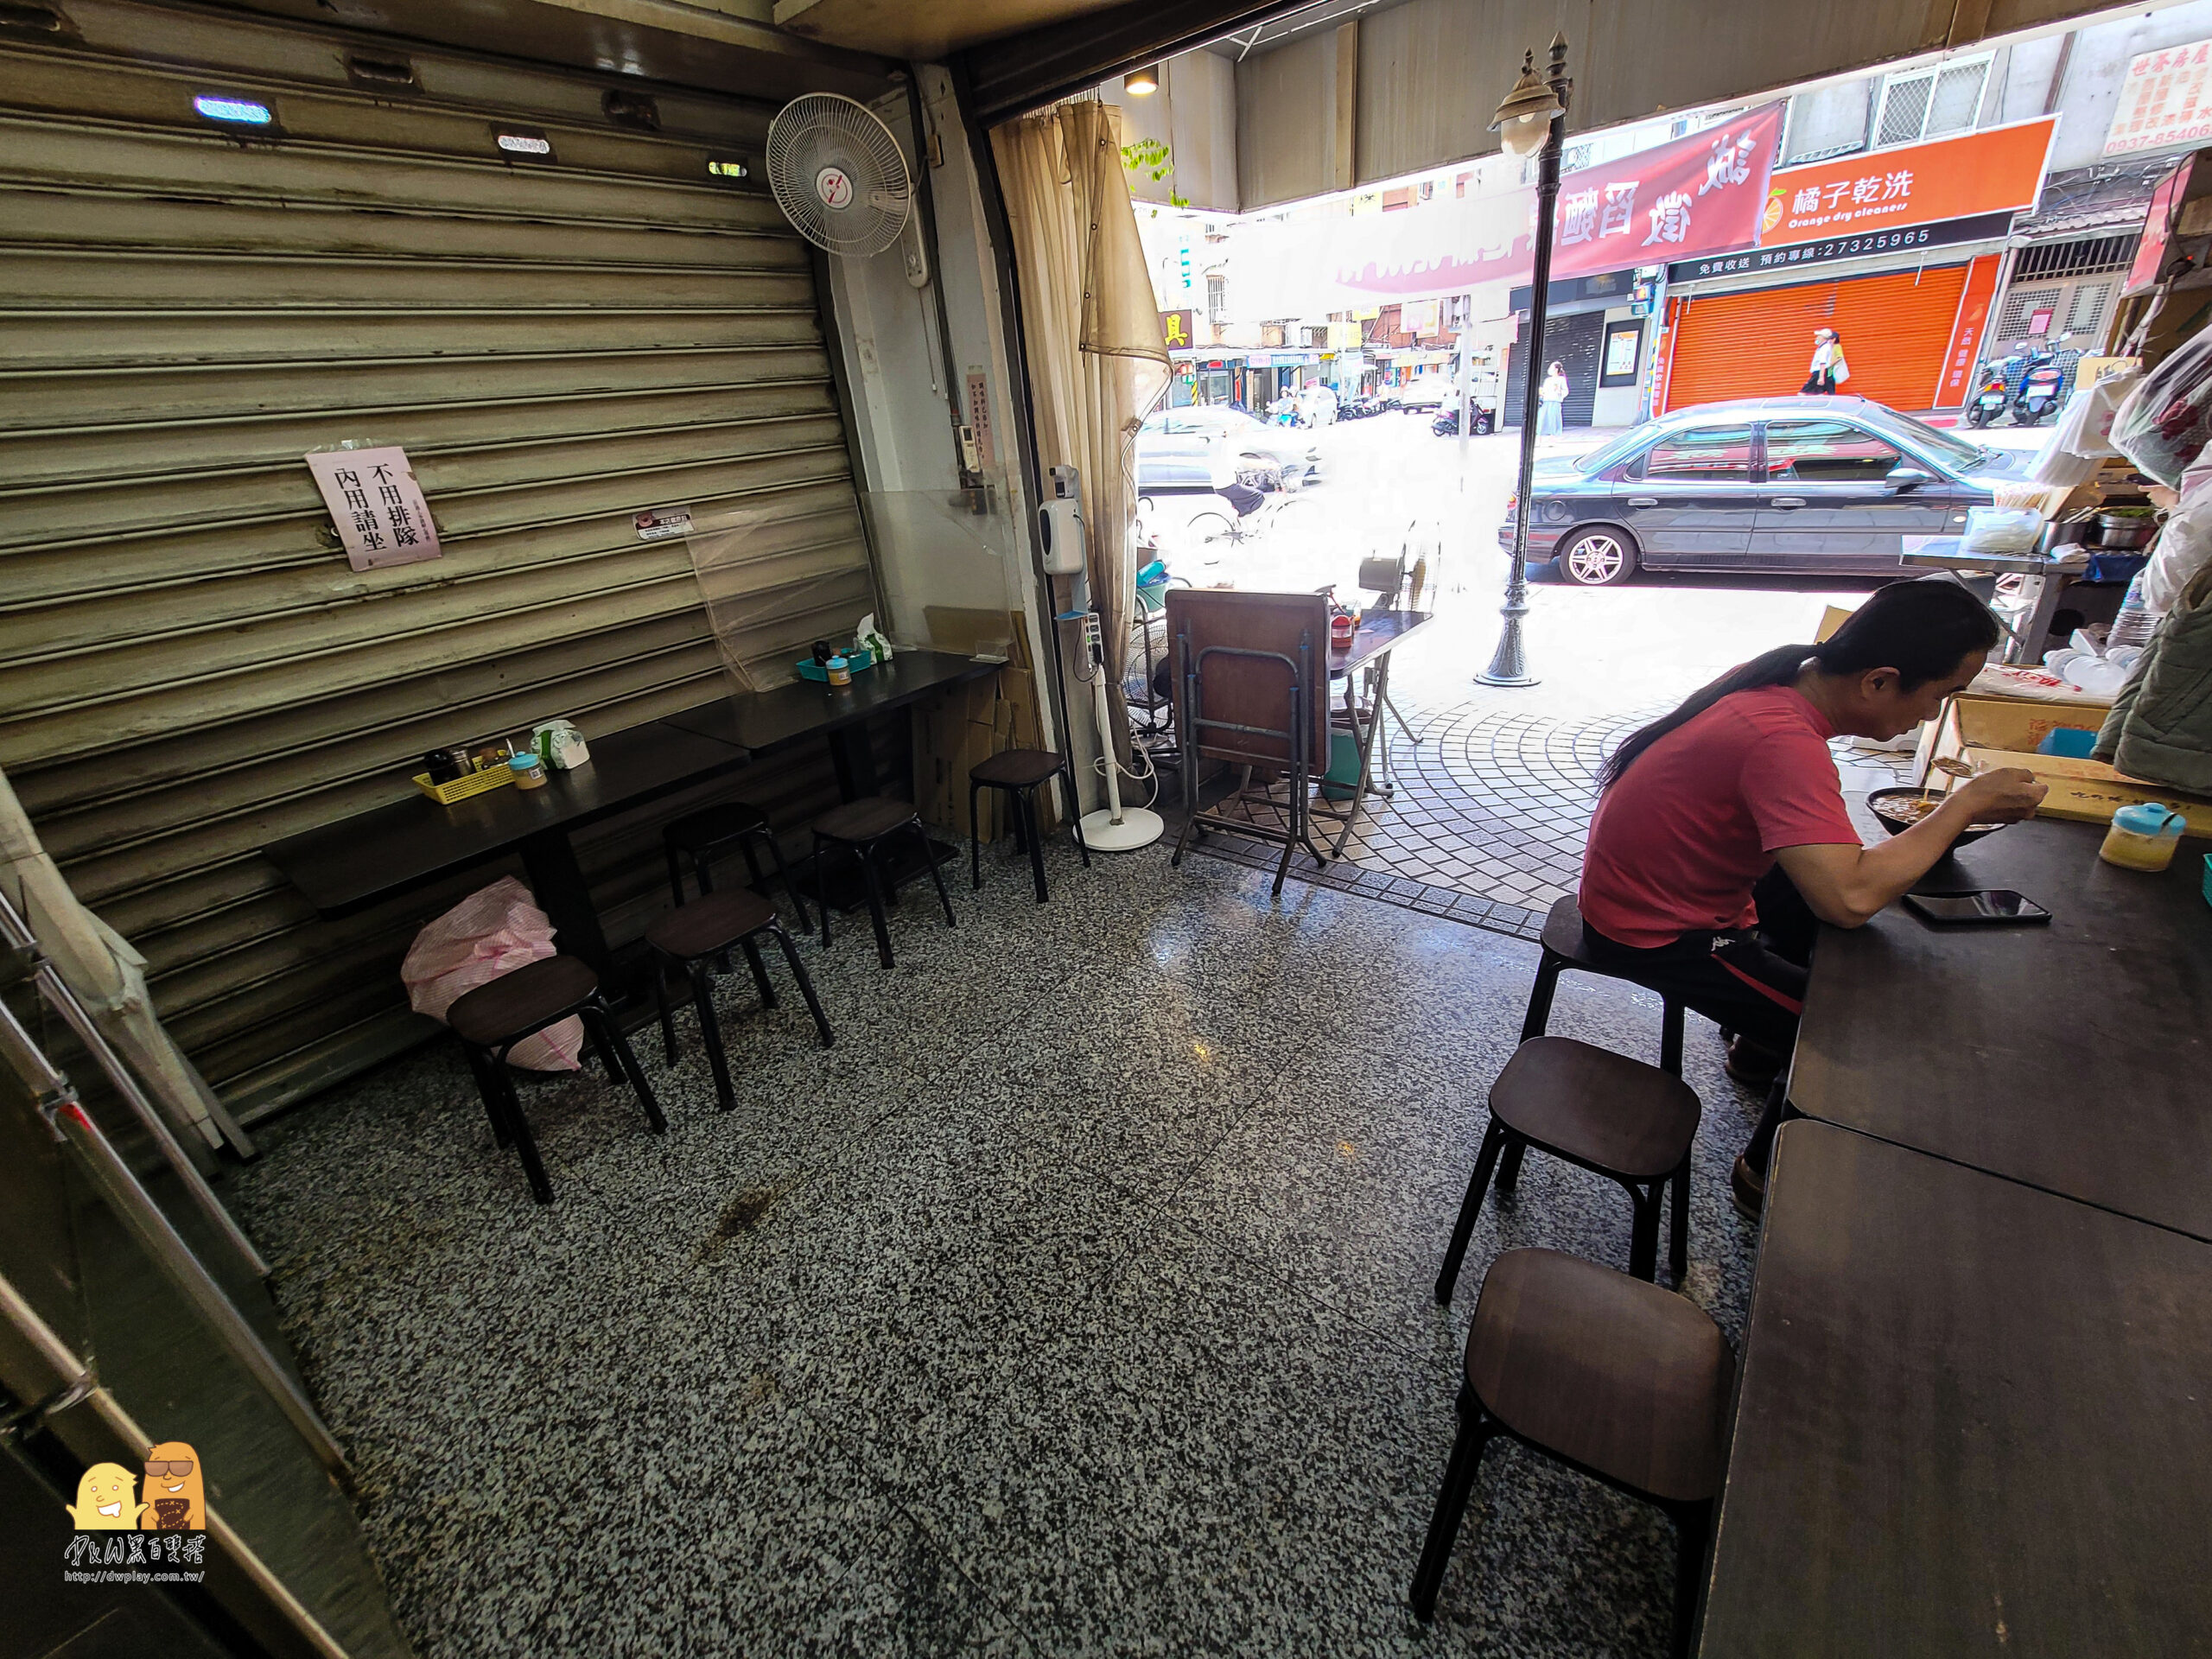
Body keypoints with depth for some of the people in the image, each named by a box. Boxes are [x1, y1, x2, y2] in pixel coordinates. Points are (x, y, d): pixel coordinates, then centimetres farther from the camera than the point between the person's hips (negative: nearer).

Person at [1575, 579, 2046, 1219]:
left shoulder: (1787, 678, -3)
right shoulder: (1784, 741, -32)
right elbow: (1851, 898, -38)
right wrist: (1964, 804, -25)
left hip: (1667, 883, 9)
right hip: (1653, 932, -9)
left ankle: (1757, 1047, 43)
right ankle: (1767, 1172, 20)